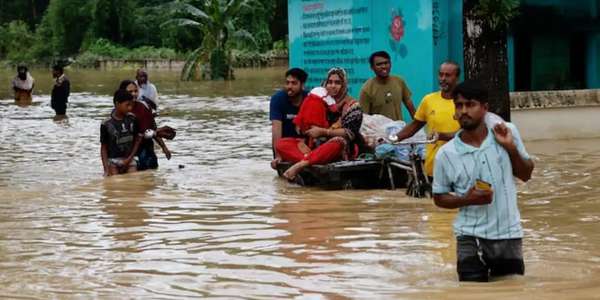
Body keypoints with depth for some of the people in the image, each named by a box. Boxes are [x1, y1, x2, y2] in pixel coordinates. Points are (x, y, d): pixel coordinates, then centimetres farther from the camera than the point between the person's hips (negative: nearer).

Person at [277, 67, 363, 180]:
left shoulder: (352, 106, 1)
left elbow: (351, 133, -12)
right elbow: (306, 127, 10)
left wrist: (323, 132, -17)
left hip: (344, 149, -5)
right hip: (317, 145, 5)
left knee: (338, 142, -42)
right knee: (281, 144, -14)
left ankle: (302, 164, -46)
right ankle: (309, 157, -41)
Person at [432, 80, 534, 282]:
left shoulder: (507, 133, -3)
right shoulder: (446, 154, -8)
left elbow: (526, 175, 7)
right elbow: (439, 197, 3)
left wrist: (511, 148, -11)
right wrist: (467, 199, -16)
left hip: (509, 234, 2)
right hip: (471, 238, -2)